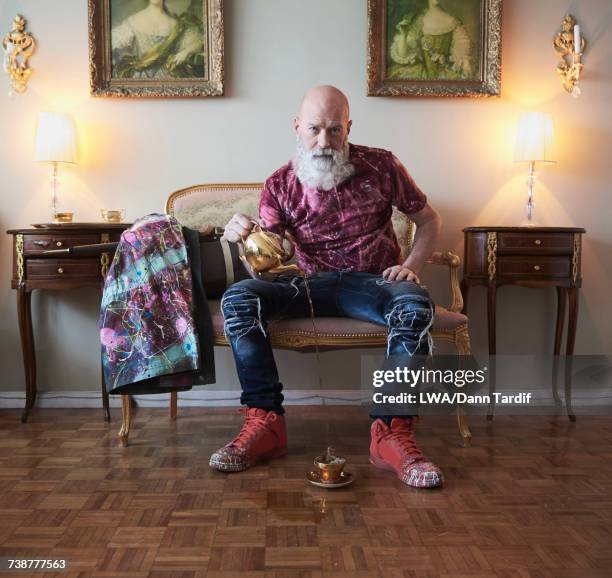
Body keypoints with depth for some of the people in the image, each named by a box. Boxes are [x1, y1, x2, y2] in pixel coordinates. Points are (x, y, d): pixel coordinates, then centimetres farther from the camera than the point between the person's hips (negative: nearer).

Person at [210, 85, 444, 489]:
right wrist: (243, 236, -26)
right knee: (238, 298, -24)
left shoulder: (381, 166, 2)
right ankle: (265, 424, -22)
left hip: (372, 281, -1)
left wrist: (412, 265, -8)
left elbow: (429, 220, 11)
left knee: (414, 305, -35)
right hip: (312, 284, 1)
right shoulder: (281, 185, 4)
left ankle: (393, 434, -31)